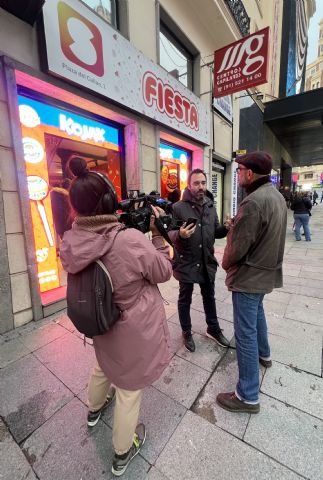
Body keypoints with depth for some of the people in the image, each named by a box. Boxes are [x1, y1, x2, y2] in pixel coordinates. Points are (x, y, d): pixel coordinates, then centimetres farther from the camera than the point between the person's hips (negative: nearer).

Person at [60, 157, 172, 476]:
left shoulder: (69, 244, -14)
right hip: (136, 330, -5)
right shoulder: (133, 240, -31)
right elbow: (164, 273, -16)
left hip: (102, 326, 6)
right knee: (129, 389, 20)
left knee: (104, 365, 36)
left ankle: (94, 409, 67)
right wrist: (157, 234, -10)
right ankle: (122, 453, 49)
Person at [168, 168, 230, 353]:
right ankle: (187, 333, 38)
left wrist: (227, 228, -11)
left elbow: (216, 232, 10)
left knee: (209, 297, 22)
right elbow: (169, 233, -14)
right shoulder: (178, 207, -12)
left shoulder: (211, 206, 5)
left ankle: (213, 329, 46)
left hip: (207, 262, 5)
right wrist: (180, 235, -35)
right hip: (186, 263, -5)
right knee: (185, 300, 14)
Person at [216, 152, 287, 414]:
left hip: (249, 275, -10)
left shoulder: (253, 201, -25)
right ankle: (263, 353, 54)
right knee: (257, 312, 30)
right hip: (268, 270, 10)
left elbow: (238, 247, -23)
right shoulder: (277, 195, 7)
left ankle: (248, 396, 19)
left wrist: (226, 263, -3)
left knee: (245, 333, 2)